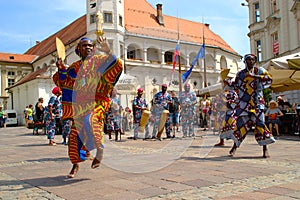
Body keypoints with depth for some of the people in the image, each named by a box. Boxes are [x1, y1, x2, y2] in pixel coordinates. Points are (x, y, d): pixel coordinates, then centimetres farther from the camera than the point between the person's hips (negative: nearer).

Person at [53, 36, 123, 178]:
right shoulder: (75, 67, 15)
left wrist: (107, 51, -27)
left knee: (91, 120, -35)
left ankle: (100, 150, -14)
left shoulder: (97, 60, 2)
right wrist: (61, 69, 3)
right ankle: (75, 164, 22)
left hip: (96, 102, -5)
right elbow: (64, 82, 20)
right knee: (75, 134, 2)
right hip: (80, 105, 5)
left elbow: (117, 66, -13)